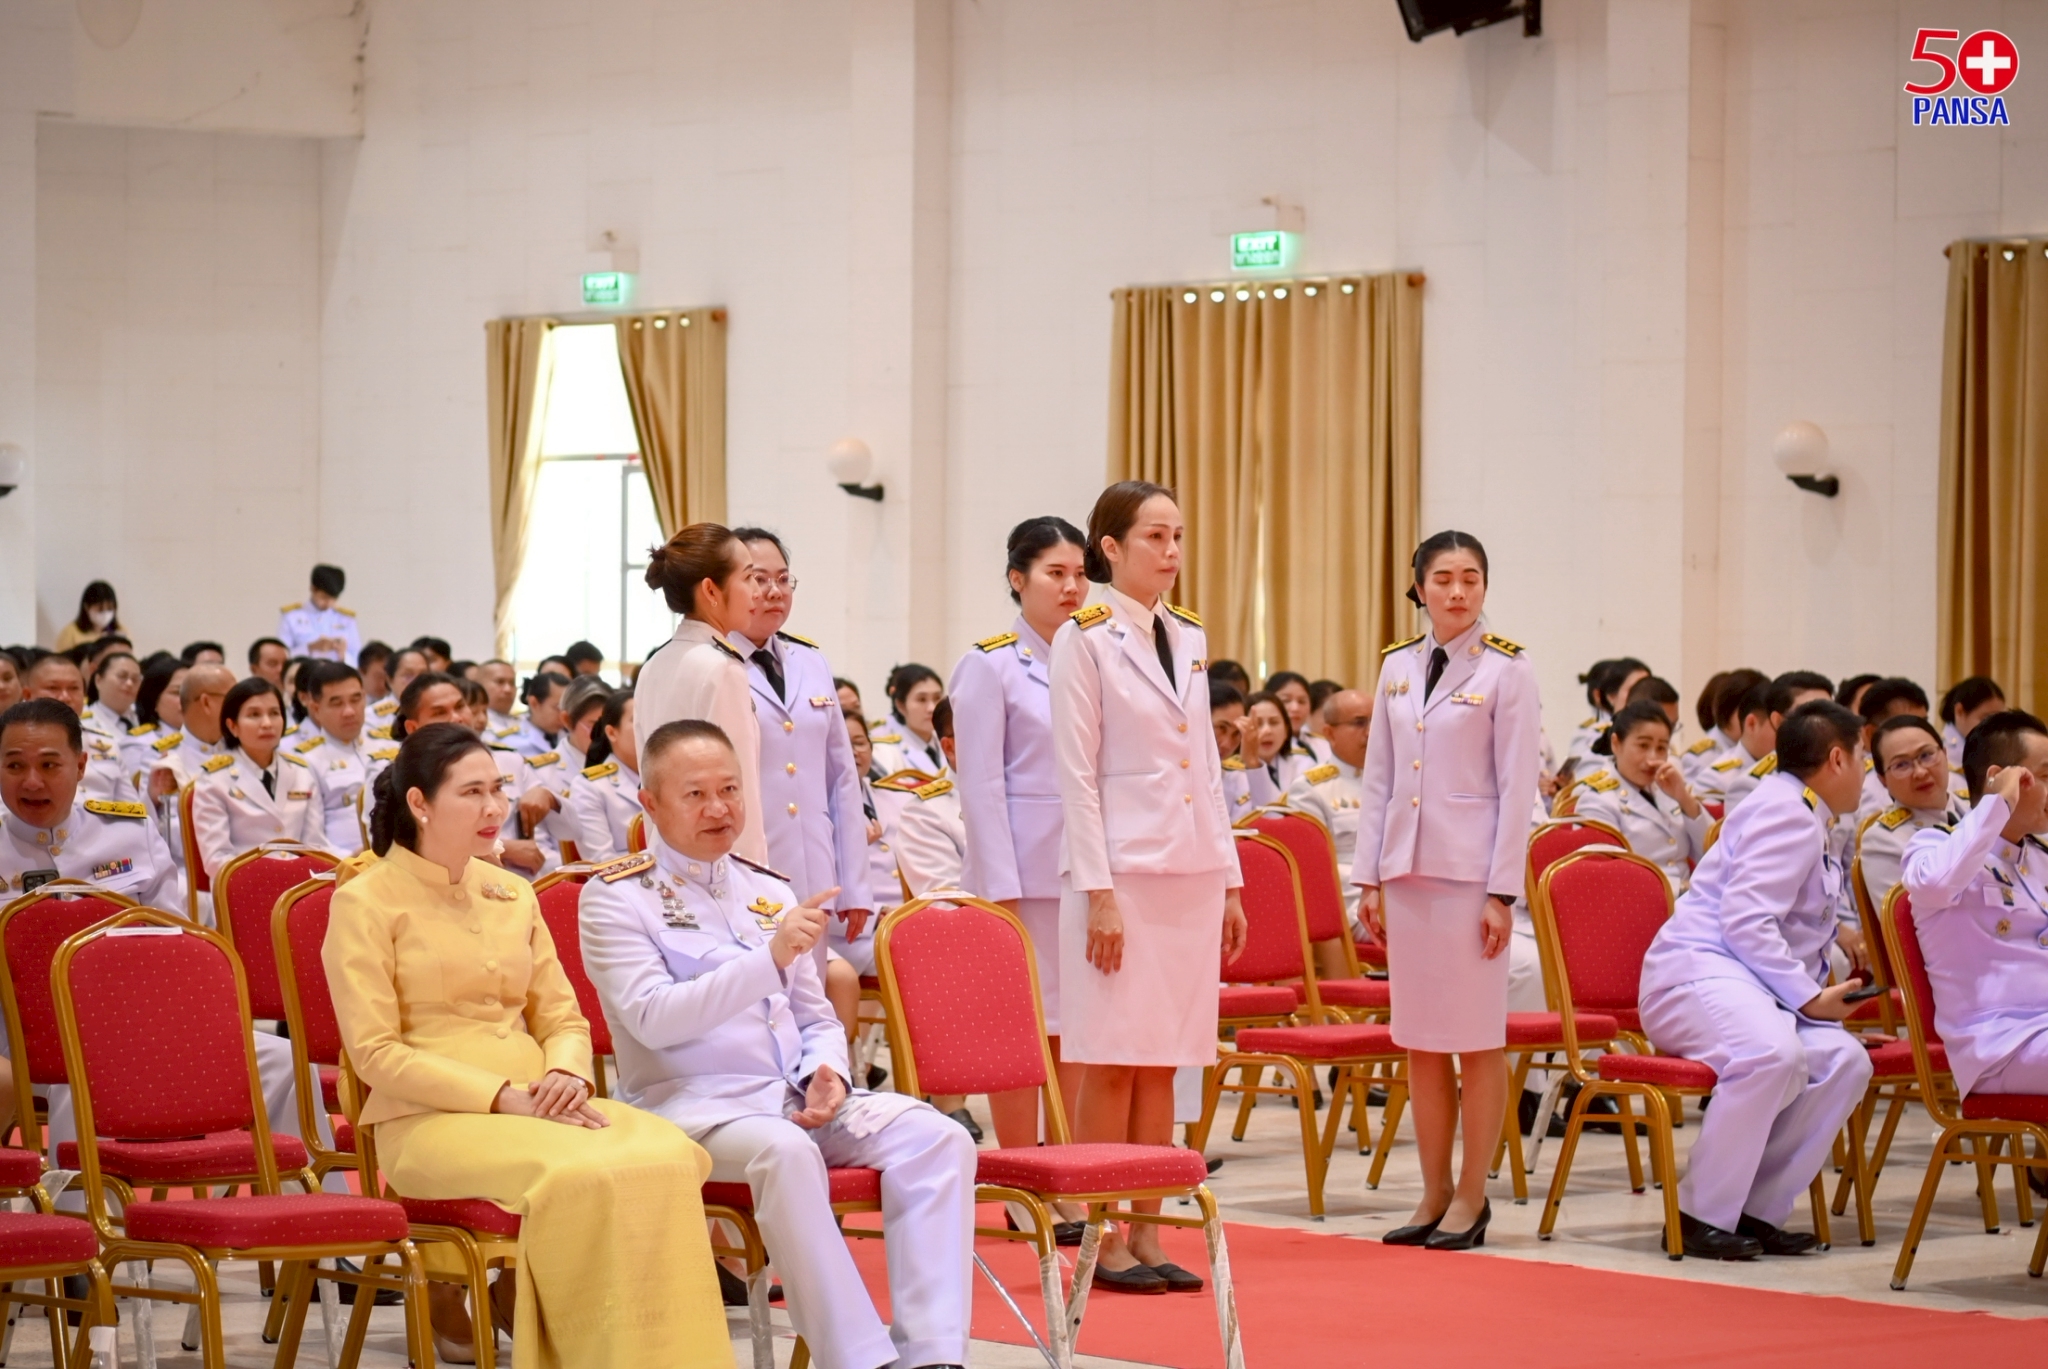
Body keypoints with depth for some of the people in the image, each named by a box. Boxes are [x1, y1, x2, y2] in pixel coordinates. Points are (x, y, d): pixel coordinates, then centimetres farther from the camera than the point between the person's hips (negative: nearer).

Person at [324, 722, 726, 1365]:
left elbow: (563, 1019, 18)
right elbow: (376, 1054, -7)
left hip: (535, 1105, 6)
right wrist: (501, 1096, -16)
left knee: (669, 1156, -27)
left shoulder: (512, 893, 19)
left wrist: (565, 1074, -6)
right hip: (429, 1119, -6)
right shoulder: (366, 901, 0)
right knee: (580, 1175, -36)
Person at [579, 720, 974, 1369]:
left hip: (794, 1097, 6)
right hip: (689, 1104, -6)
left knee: (937, 1138, -18)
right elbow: (654, 1017, -15)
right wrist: (770, 957, -24)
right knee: (784, 1150, -38)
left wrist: (827, 1070, -2)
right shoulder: (615, 897, 0)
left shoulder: (768, 891, 19)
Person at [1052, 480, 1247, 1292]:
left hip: (1190, 873, 6)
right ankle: (1104, 1243, 1)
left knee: (1163, 1064, 6)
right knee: (1113, 1062, -5)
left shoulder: (1188, 639, 13)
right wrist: (1097, 891, -14)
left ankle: (1147, 1236, 10)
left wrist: (1229, 879, 13)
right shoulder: (1085, 639, -5)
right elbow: (1076, 774, -9)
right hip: (1122, 871, -6)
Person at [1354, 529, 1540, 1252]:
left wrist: (1502, 892, -11)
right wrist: (1368, 878, 8)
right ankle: (1433, 1195, 14)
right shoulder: (1397, 666, 10)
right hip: (1407, 870, 5)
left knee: (1476, 1040, -1)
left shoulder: (1506, 670, -4)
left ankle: (1472, 1197, 6)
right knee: (1419, 1041, 7)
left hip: (1471, 870, -5)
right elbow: (1378, 778, 13)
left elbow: (1518, 786, -7)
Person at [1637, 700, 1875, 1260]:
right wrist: (1809, 998, -19)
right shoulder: (1785, 813, -9)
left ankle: (1756, 1212, -13)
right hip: (1699, 973, -10)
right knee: (1773, 1052, -38)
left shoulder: (1801, 815, 25)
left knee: (1843, 1061, -15)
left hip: (1754, 983, 10)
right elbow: (1745, 920, -21)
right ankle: (1703, 1215, -28)